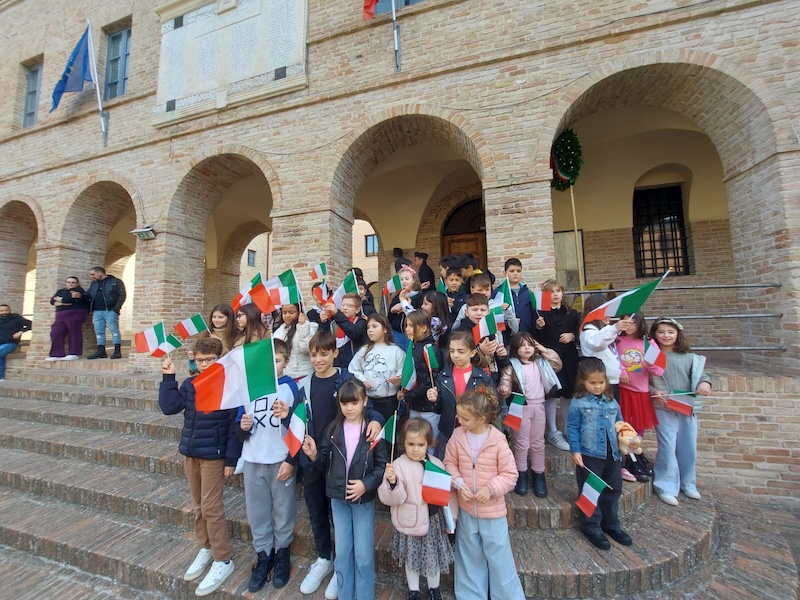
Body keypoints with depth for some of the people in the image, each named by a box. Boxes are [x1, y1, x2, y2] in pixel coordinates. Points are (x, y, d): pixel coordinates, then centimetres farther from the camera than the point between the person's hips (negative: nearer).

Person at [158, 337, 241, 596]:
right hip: (190, 453, 6)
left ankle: (223, 560, 17)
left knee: (211, 508, 1)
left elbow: (235, 425, -14)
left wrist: (231, 459, -15)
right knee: (198, 506, 19)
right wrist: (168, 377, -6)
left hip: (214, 455, -6)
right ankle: (206, 548, 39)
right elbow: (169, 407, -6)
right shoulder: (189, 385, 3)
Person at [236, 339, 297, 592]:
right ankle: (263, 555, 36)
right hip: (253, 461, 3)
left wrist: (291, 461, -12)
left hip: (281, 461, -3)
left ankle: (282, 555, 34)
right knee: (256, 511, 15)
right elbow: (240, 429, 7)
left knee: (283, 510, 12)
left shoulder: (290, 387, -10)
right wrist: (242, 427, -15)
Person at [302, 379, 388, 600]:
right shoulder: (333, 430, -6)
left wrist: (366, 484, -23)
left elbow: (383, 465, -12)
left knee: (364, 554, 11)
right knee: (342, 552, 18)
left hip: (364, 499, -3)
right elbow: (325, 462, -1)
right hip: (338, 498, 3)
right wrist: (314, 455, -20)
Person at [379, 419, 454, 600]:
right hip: (410, 522, -2)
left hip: (433, 521, 3)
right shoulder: (398, 465, -20)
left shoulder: (436, 464, -9)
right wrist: (392, 482, -41)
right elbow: (392, 499, -22)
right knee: (411, 557, 18)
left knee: (433, 556, 20)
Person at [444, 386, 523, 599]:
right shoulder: (458, 435, -13)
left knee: (498, 557, 13)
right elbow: (449, 463, -2)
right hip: (466, 508, 3)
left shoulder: (498, 442, -21)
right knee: (469, 557, 22)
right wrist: (459, 483, -17)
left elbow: (510, 474, -12)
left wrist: (491, 488, -23)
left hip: (492, 510, -3)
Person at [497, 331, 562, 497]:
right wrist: (503, 390, -38)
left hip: (538, 406, 4)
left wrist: (545, 351, 2)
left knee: (538, 443, 15)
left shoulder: (540, 362, 6)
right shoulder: (512, 366, -9)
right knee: (522, 443, 7)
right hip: (521, 407, -4)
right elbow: (505, 383, -14)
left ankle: (538, 475, 29)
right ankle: (522, 474, 23)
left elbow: (557, 365, 11)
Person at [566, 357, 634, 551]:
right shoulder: (578, 403, -11)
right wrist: (575, 450, -13)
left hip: (613, 454, 6)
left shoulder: (612, 402, 6)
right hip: (589, 455, -5)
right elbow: (572, 428, -9)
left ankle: (611, 524, 38)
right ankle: (591, 527, 23)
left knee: (613, 490, 19)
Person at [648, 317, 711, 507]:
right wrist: (654, 393, -18)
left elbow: (700, 374, 2)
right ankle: (666, 486, 11)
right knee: (668, 447, -3)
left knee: (689, 447, 15)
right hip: (663, 408, -4)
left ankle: (687, 483, 36)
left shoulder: (689, 357, 5)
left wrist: (705, 383, -19)